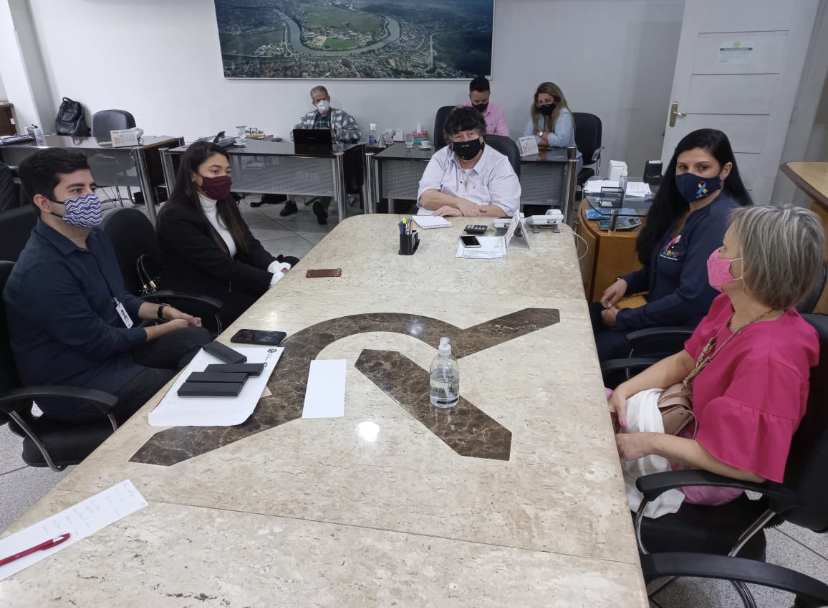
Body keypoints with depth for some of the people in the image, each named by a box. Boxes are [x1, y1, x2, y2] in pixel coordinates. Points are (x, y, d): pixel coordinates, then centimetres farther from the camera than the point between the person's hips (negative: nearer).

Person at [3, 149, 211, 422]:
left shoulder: (94, 236, 3)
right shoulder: (42, 271, -26)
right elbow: (99, 341, -21)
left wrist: (162, 311, 0)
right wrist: (165, 328, -9)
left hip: (114, 347, 8)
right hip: (77, 385, -8)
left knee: (198, 338, -9)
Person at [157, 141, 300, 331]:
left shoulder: (224, 202, 4)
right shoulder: (175, 217, -20)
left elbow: (250, 245, 3)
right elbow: (222, 265, -26)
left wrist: (277, 268, -18)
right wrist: (275, 280, -30)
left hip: (232, 281, 8)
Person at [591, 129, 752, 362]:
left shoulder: (721, 221, -24)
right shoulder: (685, 206, 5)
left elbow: (690, 299, -28)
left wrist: (622, 319, -19)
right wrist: (627, 281, 0)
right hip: (662, 311, 9)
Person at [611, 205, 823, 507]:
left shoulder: (768, 358, -36)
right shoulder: (731, 305, -10)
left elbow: (749, 465, -31)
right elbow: (686, 360, 5)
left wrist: (649, 443, -26)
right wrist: (624, 390, -8)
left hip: (706, 471, -7)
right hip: (691, 419, 8)